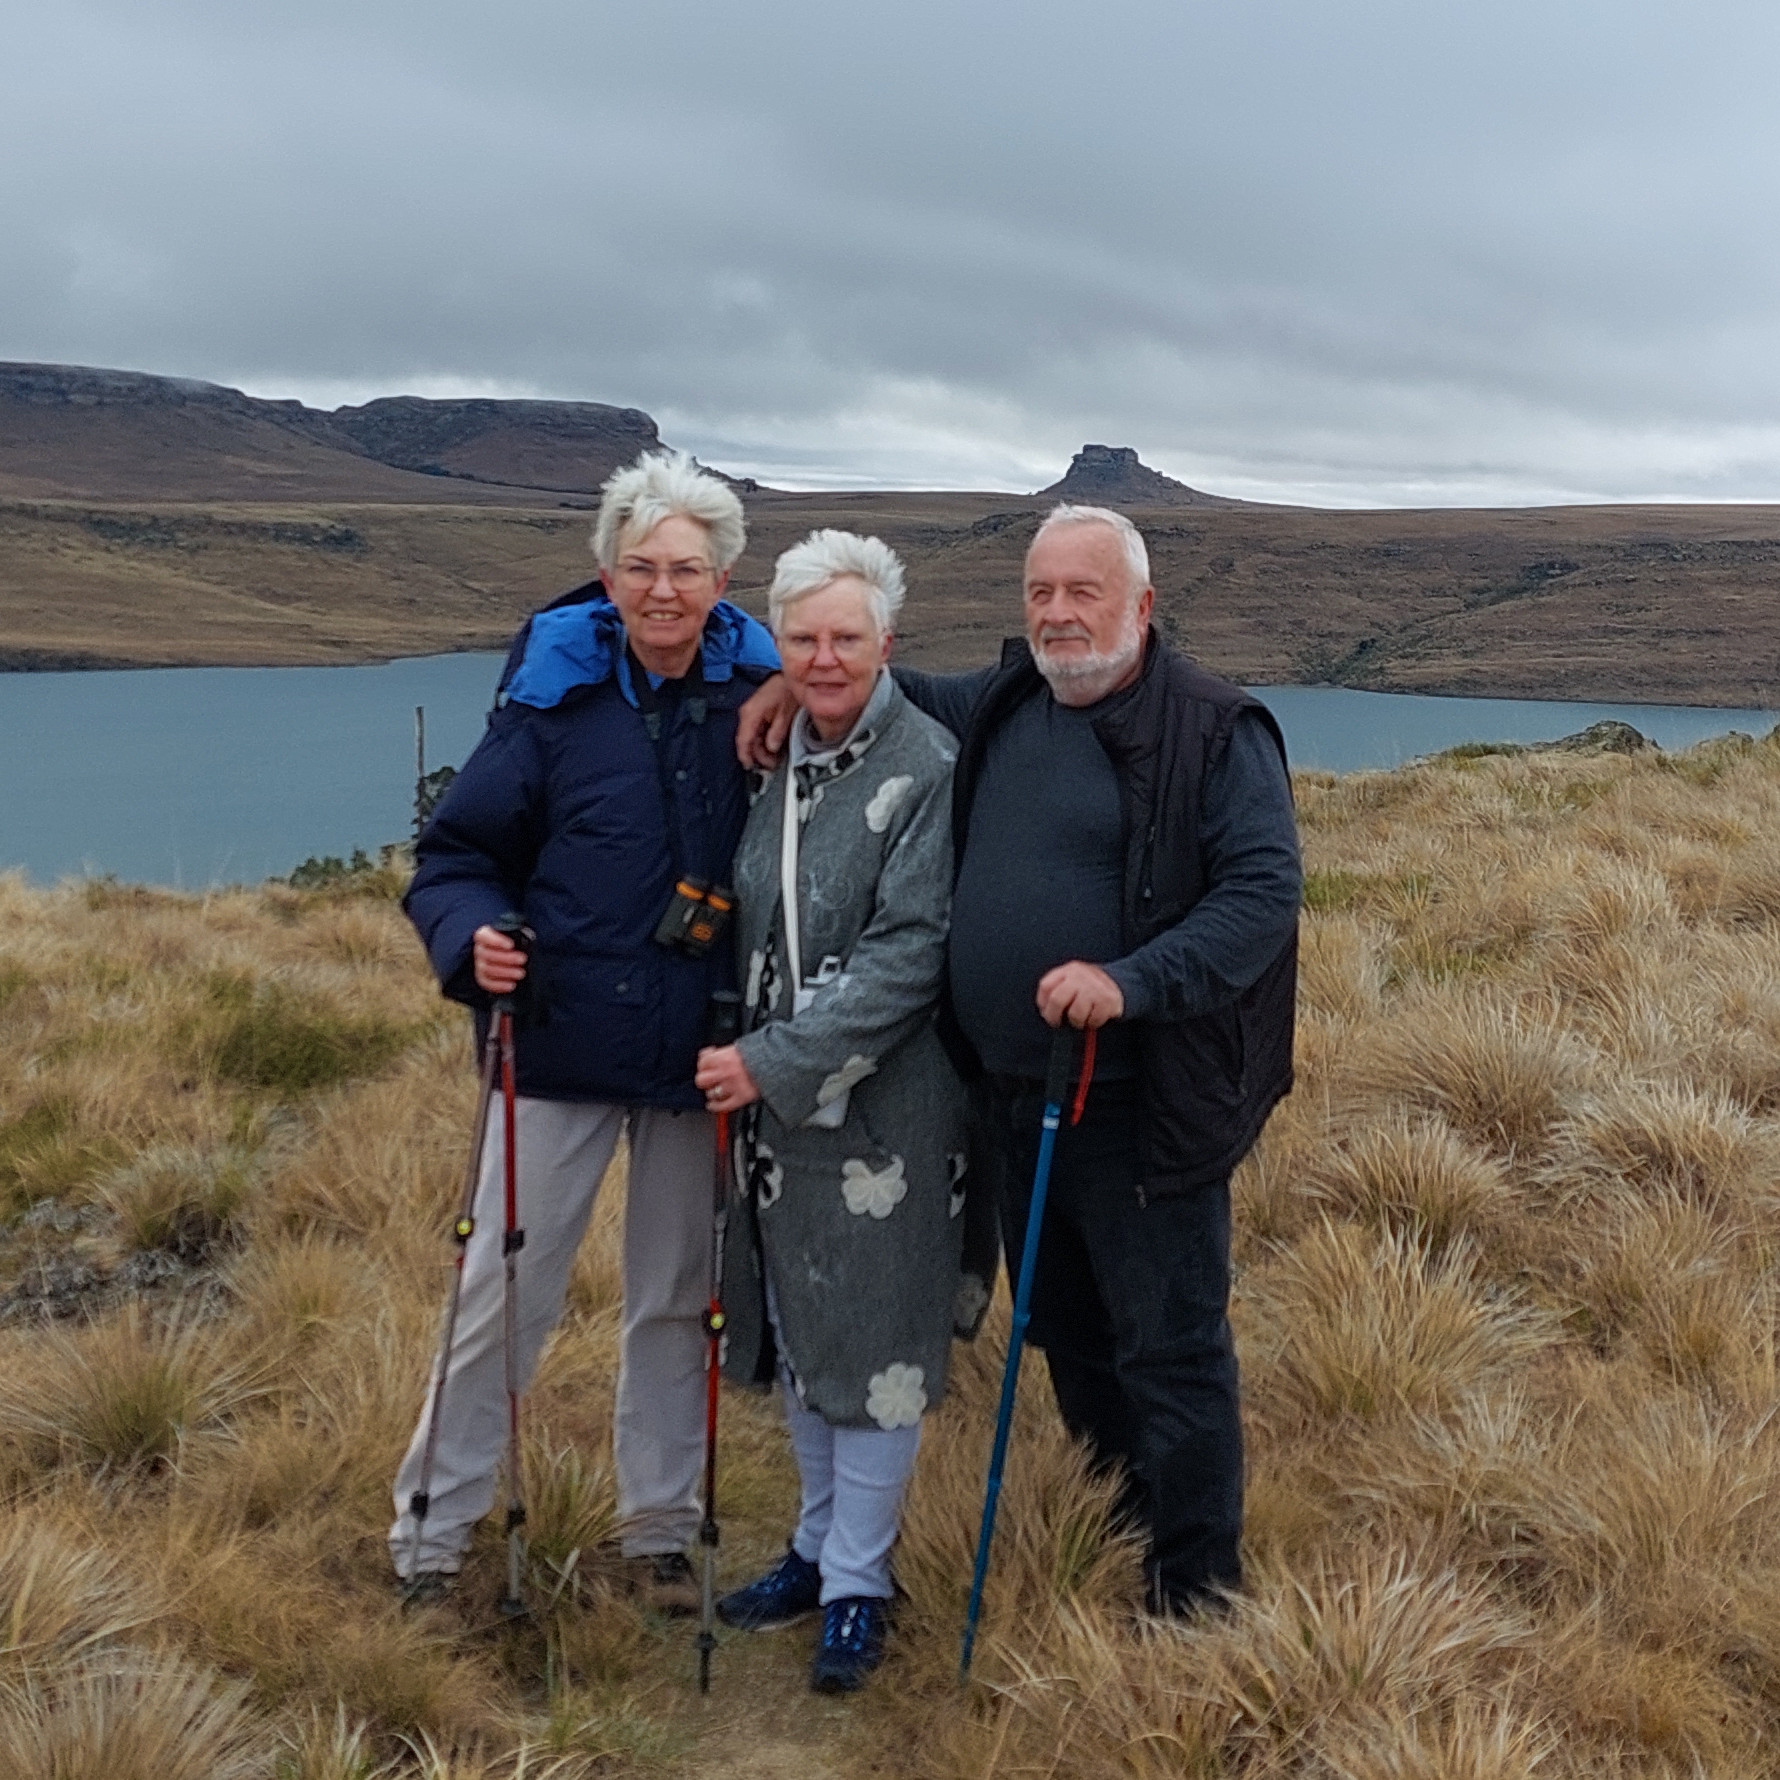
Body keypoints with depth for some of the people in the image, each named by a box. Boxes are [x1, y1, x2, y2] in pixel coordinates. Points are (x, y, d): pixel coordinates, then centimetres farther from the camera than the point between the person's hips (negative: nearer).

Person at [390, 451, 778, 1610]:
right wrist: (473, 937, -22)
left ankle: (660, 1530, 33)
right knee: (505, 1295, 6)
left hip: (699, 1055, 2)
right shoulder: (554, 699, -8)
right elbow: (458, 854, -5)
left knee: (677, 1300, 16)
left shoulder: (762, 693, -3)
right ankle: (431, 1535, 23)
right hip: (562, 1043, -2)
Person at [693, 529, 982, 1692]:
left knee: (873, 1346, 5)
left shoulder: (929, 771, -13)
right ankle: (822, 1543, 35)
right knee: (795, 1334, 17)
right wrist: (744, 1057, 7)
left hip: (883, 1110, -6)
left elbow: (907, 957, -19)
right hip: (774, 1100, 6)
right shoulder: (770, 762, 6)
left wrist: (774, 1061, -20)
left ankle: (859, 1582, 21)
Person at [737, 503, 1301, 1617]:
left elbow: (1266, 889, -18)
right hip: (1015, 1100, 7)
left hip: (1144, 1106, -7)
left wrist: (1132, 982, -29)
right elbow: (907, 692, 28)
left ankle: (1194, 1598, 17)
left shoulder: (1214, 730, -11)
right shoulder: (1002, 708, 10)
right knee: (1068, 1337, 20)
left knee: (1171, 1350, 2)